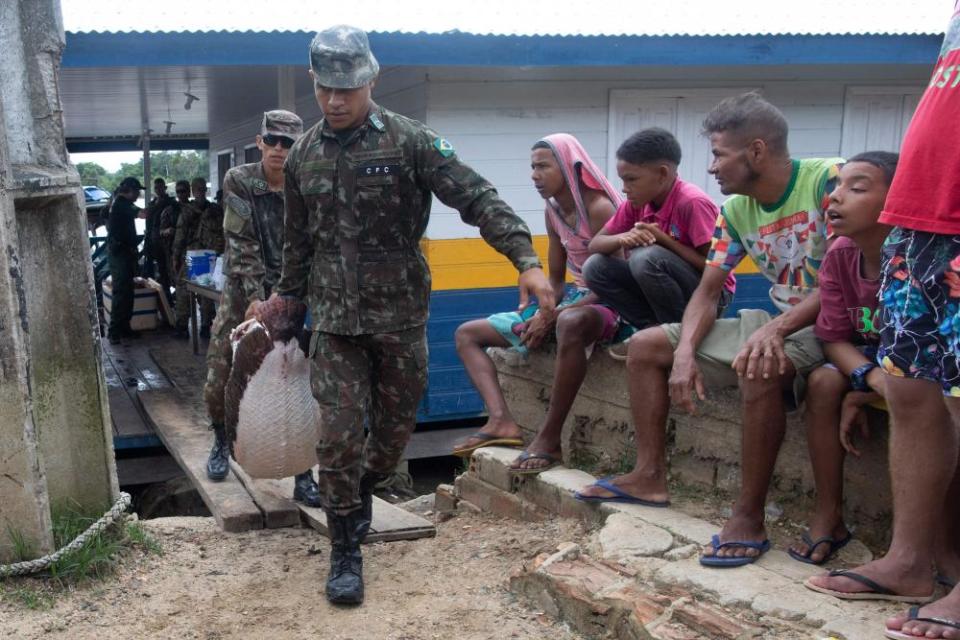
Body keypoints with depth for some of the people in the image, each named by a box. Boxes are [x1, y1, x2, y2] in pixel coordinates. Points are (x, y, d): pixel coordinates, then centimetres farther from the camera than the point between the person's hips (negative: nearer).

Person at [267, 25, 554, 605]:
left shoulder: (409, 140, -8)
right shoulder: (303, 156, 5)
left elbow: (478, 198, -16)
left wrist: (527, 260, -28)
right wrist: (288, 298, 26)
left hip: (401, 316, -1)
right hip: (334, 319, 2)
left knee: (396, 426, 13)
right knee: (339, 436, -4)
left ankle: (362, 489, 44)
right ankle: (346, 552, 9)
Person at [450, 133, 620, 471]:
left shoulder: (599, 208, -16)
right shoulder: (553, 211, 9)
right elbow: (555, 280, 13)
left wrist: (551, 316, -24)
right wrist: (541, 315, -8)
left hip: (606, 306, -9)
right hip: (572, 303, 9)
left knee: (570, 323, -47)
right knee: (467, 333, 5)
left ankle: (549, 437, -36)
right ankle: (501, 421, -18)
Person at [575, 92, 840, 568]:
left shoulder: (829, 181, -17)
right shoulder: (737, 211, 4)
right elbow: (707, 292, 5)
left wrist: (780, 327, -34)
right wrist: (685, 353, -12)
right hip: (776, 323, 8)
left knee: (759, 368, -41)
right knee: (645, 346, 5)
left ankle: (748, 517, -28)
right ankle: (650, 476, 10)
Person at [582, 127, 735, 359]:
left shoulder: (693, 203, -22)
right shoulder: (636, 203, -2)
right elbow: (595, 244, 0)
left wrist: (663, 239, -25)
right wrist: (622, 238, -23)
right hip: (669, 289, 7)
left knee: (647, 257, -33)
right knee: (595, 267, -10)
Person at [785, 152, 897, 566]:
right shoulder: (839, 257, -10)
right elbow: (834, 338, -8)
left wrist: (860, 395, -23)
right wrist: (870, 376, -31)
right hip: (869, 357, 5)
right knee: (823, 382, -23)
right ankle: (828, 515, -12)